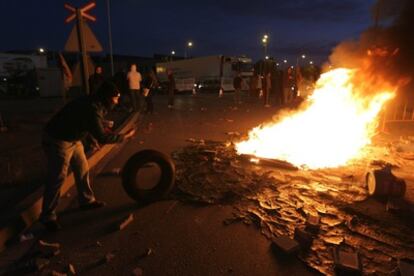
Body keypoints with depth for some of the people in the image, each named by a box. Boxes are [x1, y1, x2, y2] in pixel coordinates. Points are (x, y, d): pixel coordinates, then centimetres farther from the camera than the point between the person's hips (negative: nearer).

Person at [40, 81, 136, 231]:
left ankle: (86, 200, 31)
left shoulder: (94, 103, 1)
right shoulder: (92, 108, -30)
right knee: (57, 178, -4)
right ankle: (47, 217, 10)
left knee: (82, 169, 14)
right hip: (57, 141, -10)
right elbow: (101, 137, -30)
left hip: (72, 138, 10)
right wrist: (124, 136, -23)